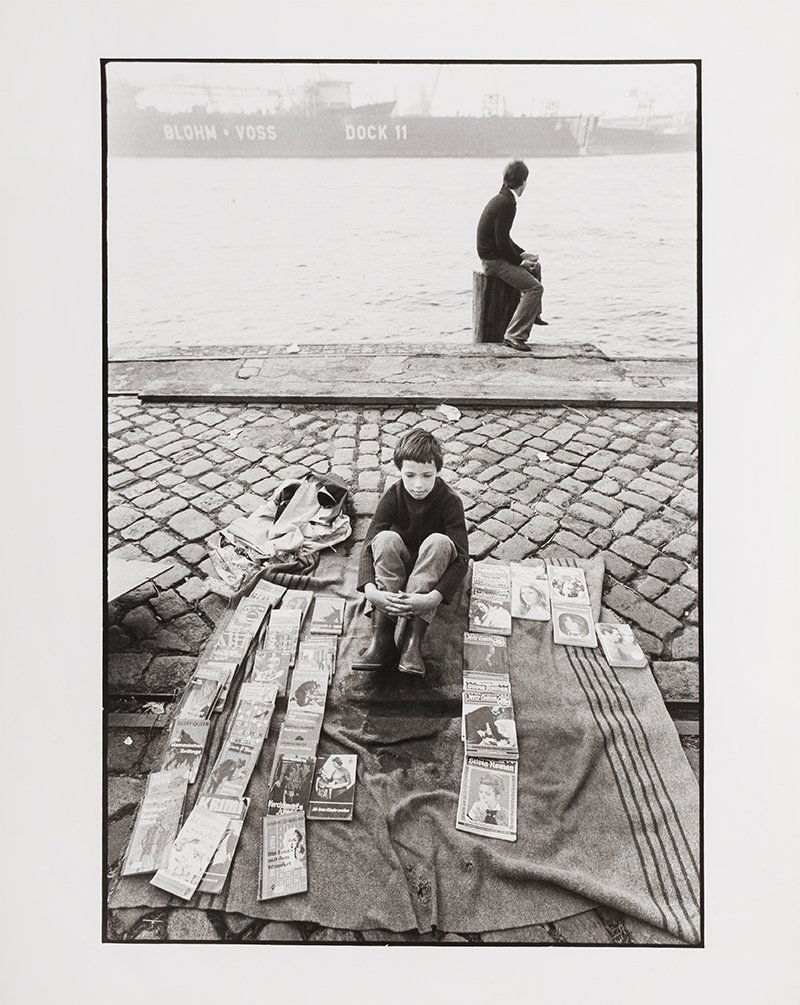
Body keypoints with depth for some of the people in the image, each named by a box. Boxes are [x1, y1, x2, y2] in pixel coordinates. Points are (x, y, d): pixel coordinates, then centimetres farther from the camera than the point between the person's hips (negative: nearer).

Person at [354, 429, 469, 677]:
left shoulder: (449, 501, -20)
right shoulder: (393, 496, -15)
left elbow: (462, 557, -27)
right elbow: (369, 546, -22)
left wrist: (434, 597, -43)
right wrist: (370, 590, -41)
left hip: (432, 570, -1)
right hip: (397, 569, 1)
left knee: (439, 541, -33)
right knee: (386, 538, -30)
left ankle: (413, 638, -39)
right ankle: (381, 638, -36)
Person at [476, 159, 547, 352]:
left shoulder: (500, 198, 11)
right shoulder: (507, 203, -21)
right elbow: (502, 242, -24)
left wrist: (522, 253, 12)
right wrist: (520, 261, -11)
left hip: (494, 255, 10)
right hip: (494, 261, -10)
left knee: (535, 266, 30)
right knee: (535, 287, -18)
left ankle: (533, 313, 43)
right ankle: (514, 335, -19)